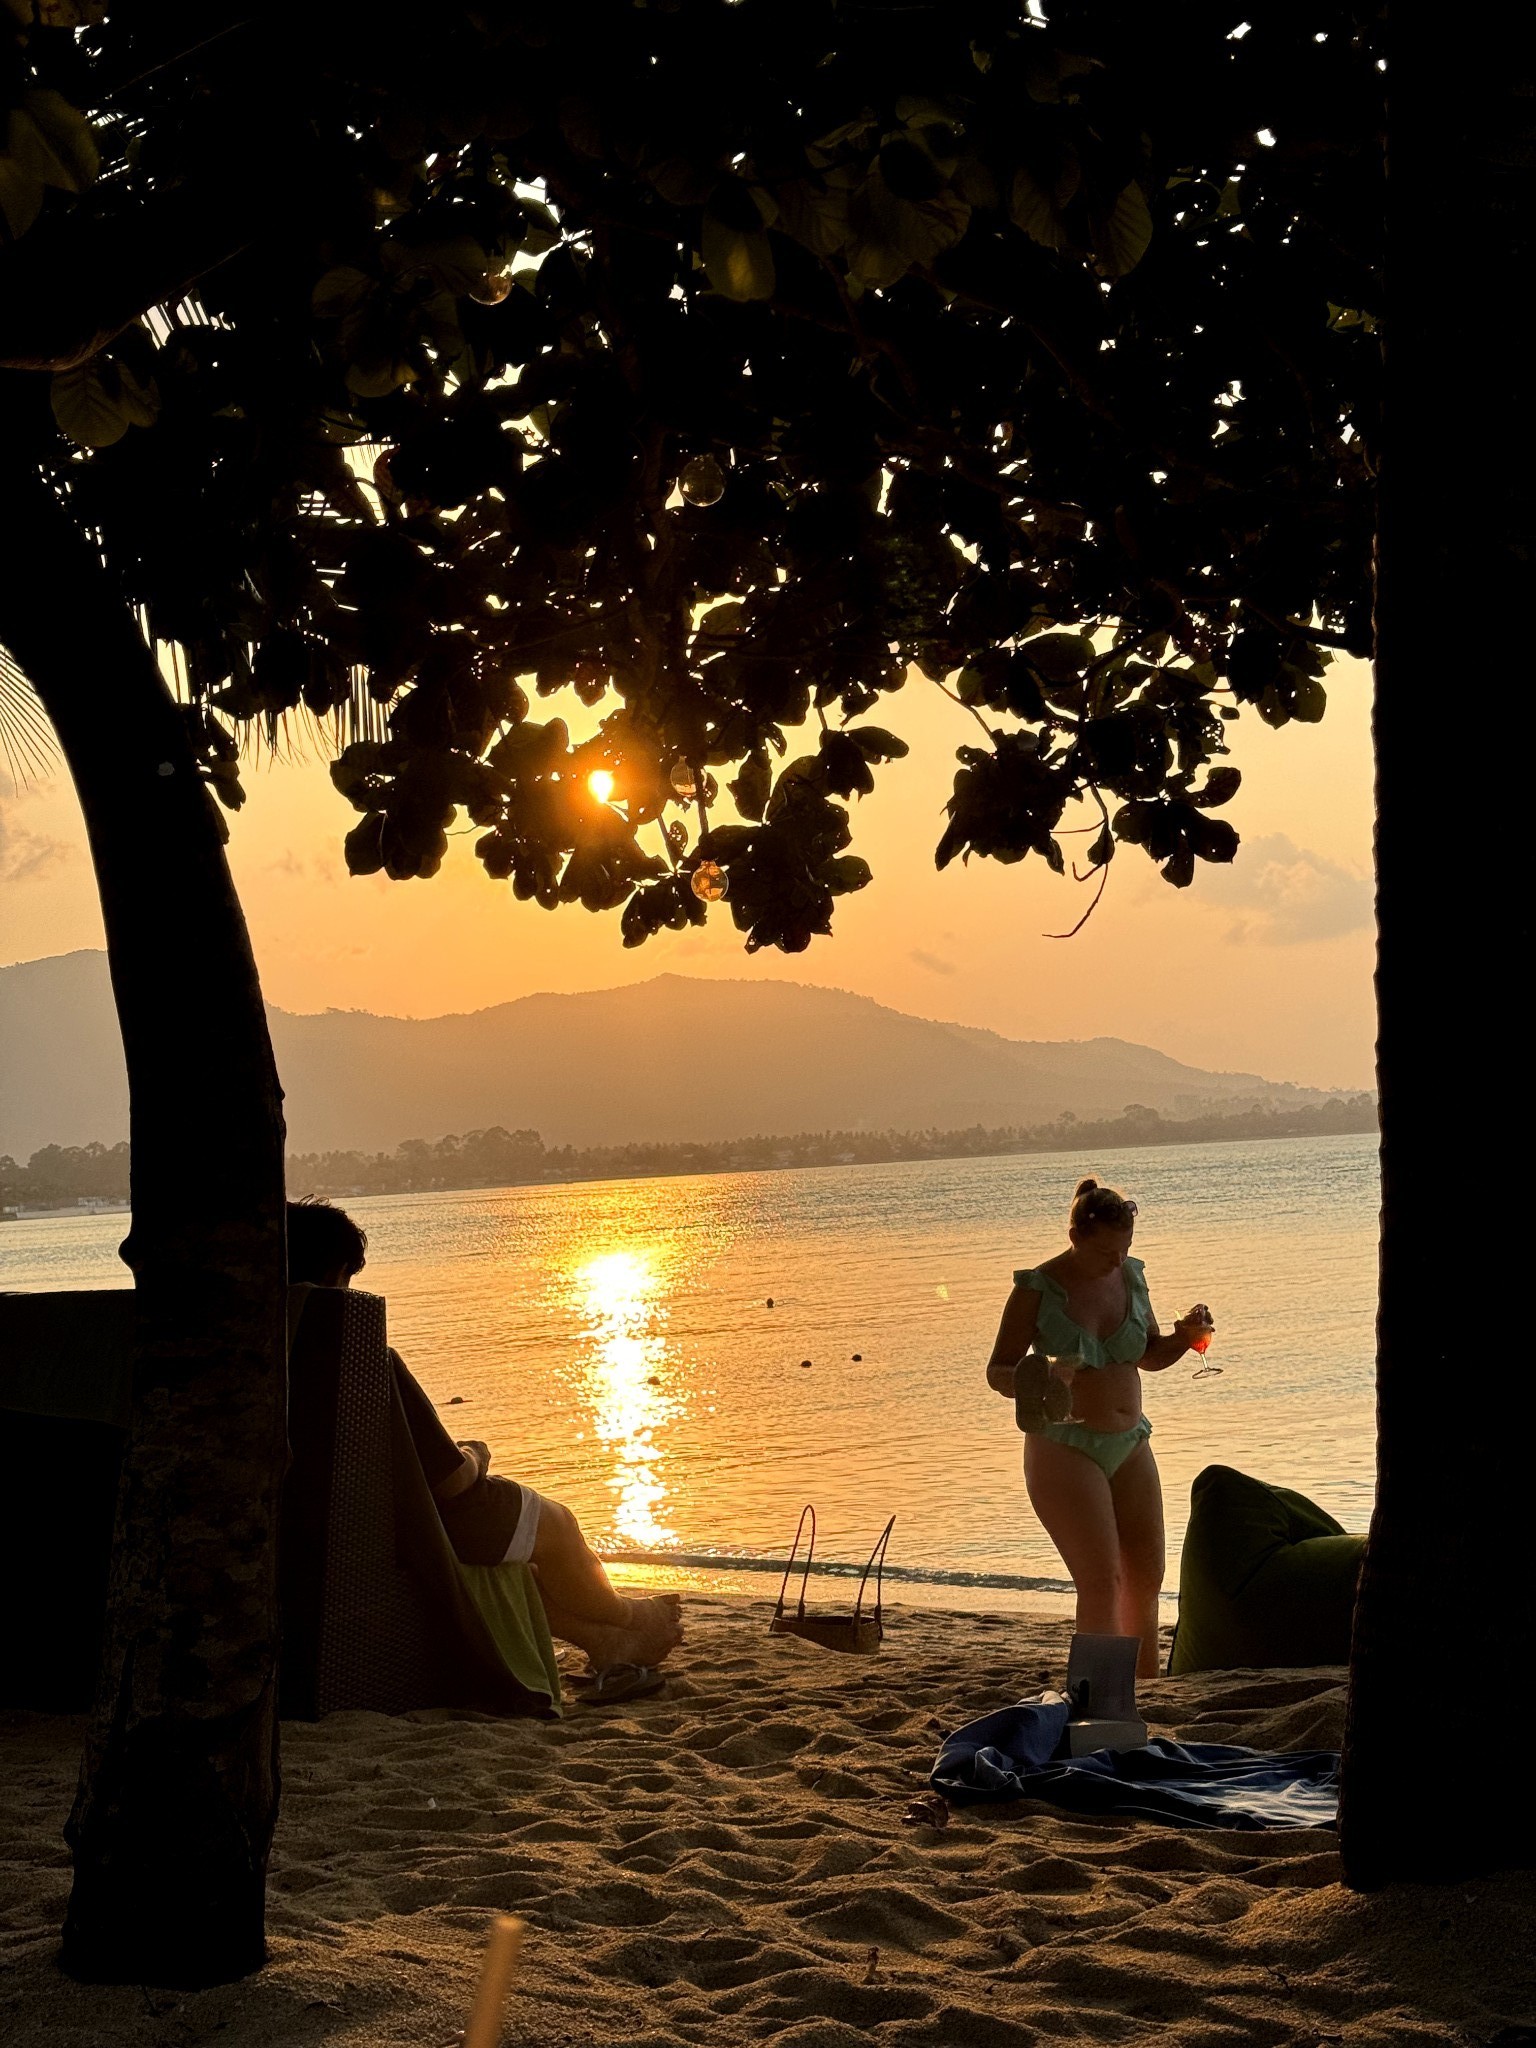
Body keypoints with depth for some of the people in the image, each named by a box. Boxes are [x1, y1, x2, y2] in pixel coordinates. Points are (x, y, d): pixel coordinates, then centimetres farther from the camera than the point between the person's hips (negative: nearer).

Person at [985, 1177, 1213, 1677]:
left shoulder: (1130, 1277, 4)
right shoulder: (1037, 1289, -12)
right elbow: (997, 1372, -11)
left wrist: (1185, 1337, -4)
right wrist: (1037, 1381, -32)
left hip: (1129, 1446, 6)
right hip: (1064, 1449, -6)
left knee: (1146, 1579, 10)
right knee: (1102, 1582, -12)